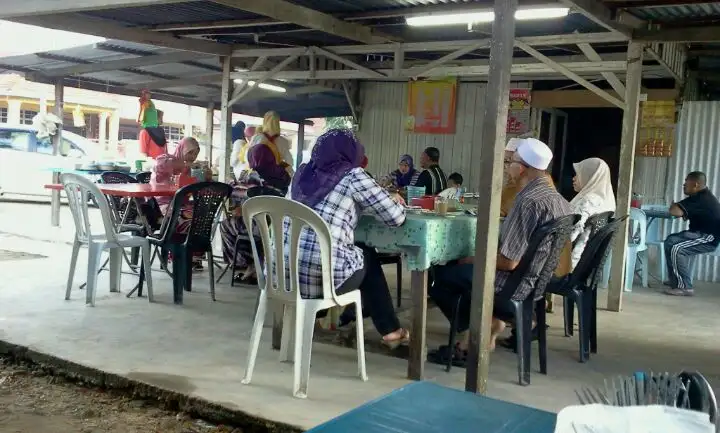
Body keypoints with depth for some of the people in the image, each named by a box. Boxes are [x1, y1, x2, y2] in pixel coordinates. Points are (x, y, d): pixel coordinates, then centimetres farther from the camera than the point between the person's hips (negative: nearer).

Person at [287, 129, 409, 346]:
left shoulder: (303, 173, 14)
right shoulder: (352, 176, -2)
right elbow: (396, 216, 0)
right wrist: (397, 202, 22)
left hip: (280, 273, 6)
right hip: (321, 276, -6)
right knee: (368, 257, 25)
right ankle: (391, 331, 34)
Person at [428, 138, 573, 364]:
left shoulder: (528, 201, -23)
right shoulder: (556, 197, 6)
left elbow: (509, 261, -25)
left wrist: (474, 259, -8)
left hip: (518, 283, -9)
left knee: (439, 275, 4)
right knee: (458, 267, 25)